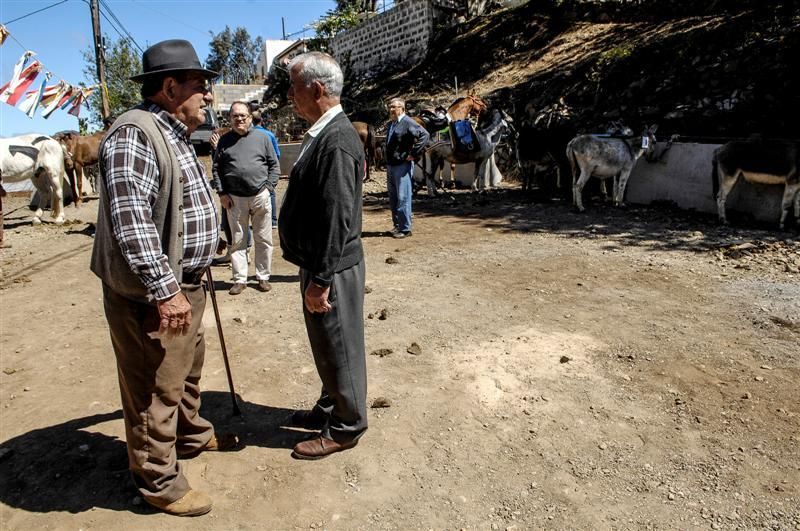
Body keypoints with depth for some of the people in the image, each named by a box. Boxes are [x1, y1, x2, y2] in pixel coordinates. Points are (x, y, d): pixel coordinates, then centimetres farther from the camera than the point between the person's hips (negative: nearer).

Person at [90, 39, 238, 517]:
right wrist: (164, 289, -28)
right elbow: (130, 221, -28)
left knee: (188, 367, 25)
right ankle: (158, 481, 22)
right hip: (151, 295, -10)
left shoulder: (175, 135, 13)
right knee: (155, 391, 5)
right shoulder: (135, 135, -20)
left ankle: (192, 435, 47)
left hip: (183, 284, 10)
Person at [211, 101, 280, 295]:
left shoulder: (262, 138, 6)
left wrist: (269, 187, -4)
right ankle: (239, 279, 14)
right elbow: (216, 169, 8)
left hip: (260, 196, 0)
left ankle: (263, 277, 18)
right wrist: (222, 193, -1)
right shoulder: (224, 140, 8)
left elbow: (274, 165, 6)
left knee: (263, 240, 5)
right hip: (235, 199, 1)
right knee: (237, 241, 6)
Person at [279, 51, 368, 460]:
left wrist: (321, 280, -23)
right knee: (326, 346, 22)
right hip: (316, 263, 10)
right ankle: (331, 408, 41)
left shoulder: (337, 141, -21)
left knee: (339, 349, 6)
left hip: (331, 269, -10)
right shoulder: (322, 134, 11)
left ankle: (345, 428, 25)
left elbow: (337, 218, -25)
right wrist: (313, 273, 19)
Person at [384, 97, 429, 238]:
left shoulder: (408, 123, -10)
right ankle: (397, 225, 25)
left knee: (403, 198, -5)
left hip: (402, 165, -9)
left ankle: (405, 228, 2)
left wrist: (413, 154, -20)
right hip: (390, 166, 9)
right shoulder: (391, 124, 16)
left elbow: (424, 135, -22)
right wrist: (387, 164, 18)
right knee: (393, 198, 14)